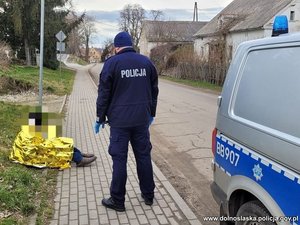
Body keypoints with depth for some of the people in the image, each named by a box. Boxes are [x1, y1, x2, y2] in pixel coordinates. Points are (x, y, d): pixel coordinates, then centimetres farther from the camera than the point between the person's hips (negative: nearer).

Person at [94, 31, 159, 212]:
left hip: (119, 120, -4)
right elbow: (154, 90, 14)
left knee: (119, 159, 2)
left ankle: (117, 201, 11)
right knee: (144, 156, 13)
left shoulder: (112, 63, -4)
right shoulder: (146, 62, 9)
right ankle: (148, 195, 24)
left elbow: (104, 94, -5)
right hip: (142, 119, 4)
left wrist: (100, 118, 4)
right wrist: (151, 114, 23)